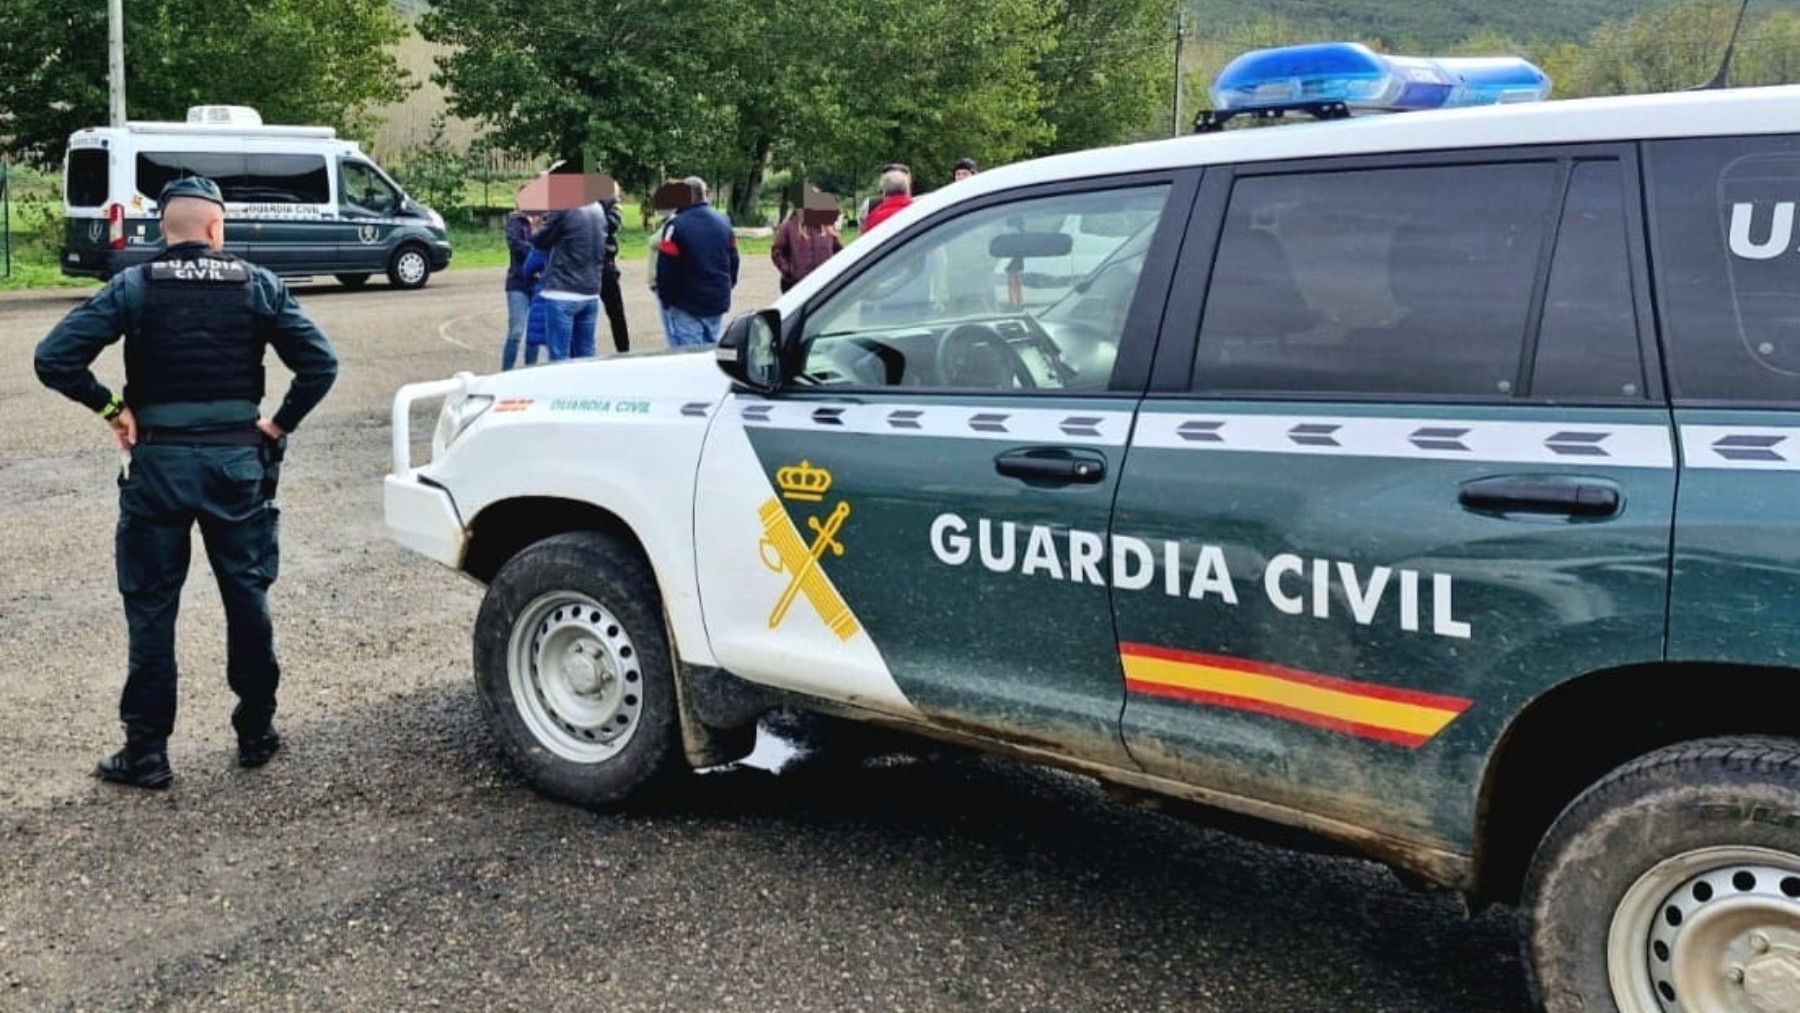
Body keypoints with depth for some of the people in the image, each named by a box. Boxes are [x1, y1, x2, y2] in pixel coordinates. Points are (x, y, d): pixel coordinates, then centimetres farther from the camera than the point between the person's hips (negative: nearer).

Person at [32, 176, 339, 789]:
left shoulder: (133, 288, -4)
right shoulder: (257, 286, -1)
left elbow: (53, 358, -13)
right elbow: (320, 363, -7)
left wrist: (111, 408, -2)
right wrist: (280, 423, 1)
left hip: (159, 462, -1)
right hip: (236, 460, 1)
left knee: (151, 607, 7)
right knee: (247, 595, 13)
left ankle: (147, 752, 11)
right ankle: (256, 732, 21)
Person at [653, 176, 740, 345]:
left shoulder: (676, 225, -14)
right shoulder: (724, 222, 8)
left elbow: (666, 269, -13)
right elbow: (734, 262, 16)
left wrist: (666, 299, -1)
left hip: (686, 306, -6)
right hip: (718, 304, 6)